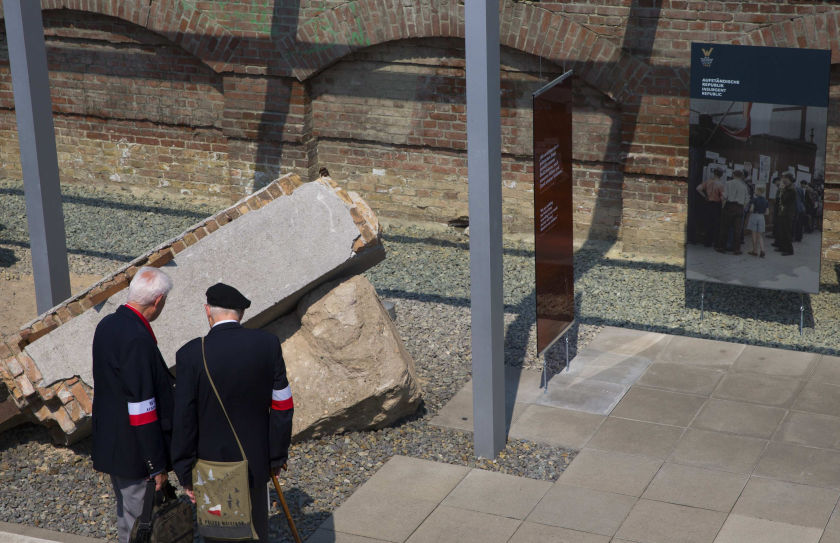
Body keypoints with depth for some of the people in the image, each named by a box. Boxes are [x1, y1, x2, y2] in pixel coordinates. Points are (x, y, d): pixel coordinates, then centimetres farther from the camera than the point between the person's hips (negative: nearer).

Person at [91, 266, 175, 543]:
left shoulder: (107, 325, 4)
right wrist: (157, 465, -18)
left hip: (110, 444, 10)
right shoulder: (137, 338, -24)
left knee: (127, 515, 22)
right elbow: (142, 406, -24)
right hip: (134, 453, -10)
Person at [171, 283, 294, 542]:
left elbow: (184, 421, -13)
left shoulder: (191, 354, -16)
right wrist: (277, 456, 7)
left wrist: (185, 473, -3)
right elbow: (282, 407, -5)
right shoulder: (268, 344, -9)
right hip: (255, 461, 2)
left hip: (212, 464, -2)